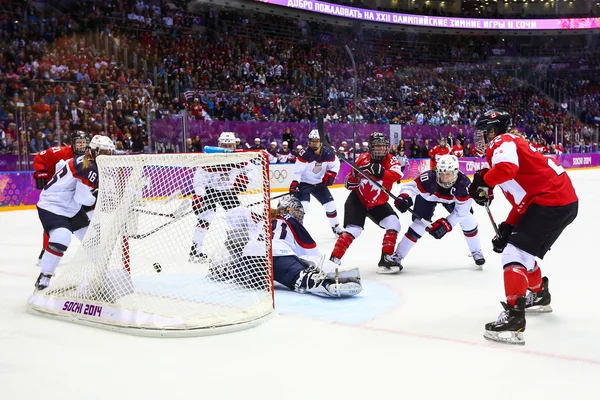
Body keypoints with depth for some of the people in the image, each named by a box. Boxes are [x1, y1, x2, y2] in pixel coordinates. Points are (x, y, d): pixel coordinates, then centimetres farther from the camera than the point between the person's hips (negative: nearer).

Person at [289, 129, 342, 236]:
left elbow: (336, 164, 3)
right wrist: (294, 184, -36)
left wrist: (330, 175, -11)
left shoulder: (328, 154, -13)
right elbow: (296, 171, -24)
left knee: (330, 204, 7)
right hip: (304, 183, -4)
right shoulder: (304, 154, -25)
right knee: (302, 206, -23)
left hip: (319, 183, 5)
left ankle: (336, 227, 27)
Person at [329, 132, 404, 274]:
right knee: (353, 229, -19)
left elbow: (397, 175, -34)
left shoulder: (390, 160, -10)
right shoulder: (363, 159, -13)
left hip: (378, 203, 3)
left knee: (393, 223, -13)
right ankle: (333, 260, -13)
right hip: (357, 200, -3)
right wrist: (354, 176, -29)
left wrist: (380, 172, -49)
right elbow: (350, 185, -6)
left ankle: (387, 258, -2)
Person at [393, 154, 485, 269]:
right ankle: (397, 255, -6)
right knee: (419, 224, -15)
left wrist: (445, 224, -37)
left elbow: (461, 211, -31)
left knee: (468, 219, -5)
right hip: (428, 197, -2)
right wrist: (403, 197, -53)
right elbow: (410, 187, -31)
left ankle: (476, 252, 19)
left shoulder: (463, 183, -38)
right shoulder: (429, 178, -41)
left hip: (451, 199, 2)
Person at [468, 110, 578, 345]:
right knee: (524, 250, 25)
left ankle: (514, 317, -23)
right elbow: (522, 198, 24)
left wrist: (483, 182, -13)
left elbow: (506, 169, -31)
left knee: (515, 253, -15)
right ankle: (539, 296, 45)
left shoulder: (504, 143, -6)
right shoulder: (509, 146, 24)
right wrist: (507, 228, 19)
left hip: (552, 201, -10)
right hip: (562, 199, 10)